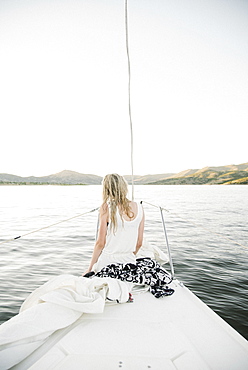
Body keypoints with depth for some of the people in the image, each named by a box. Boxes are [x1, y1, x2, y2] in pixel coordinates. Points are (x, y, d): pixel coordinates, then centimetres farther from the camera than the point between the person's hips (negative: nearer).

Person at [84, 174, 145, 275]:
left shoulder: (106, 207, -10)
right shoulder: (139, 208, 1)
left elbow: (100, 243, -7)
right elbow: (139, 243, 7)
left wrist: (89, 269, 5)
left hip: (108, 261, -3)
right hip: (130, 262, 4)